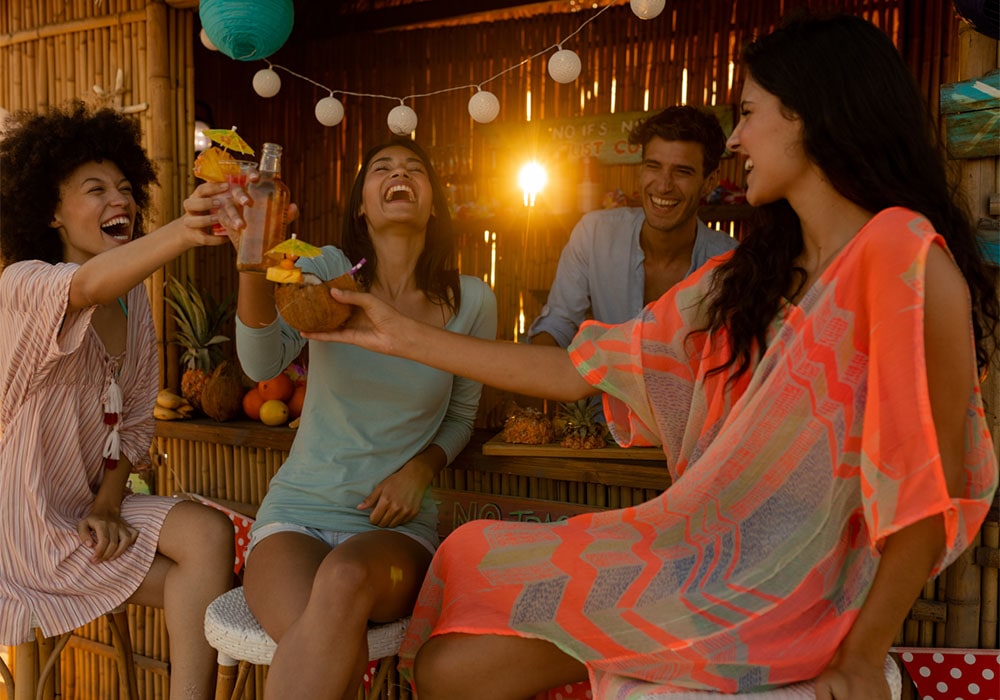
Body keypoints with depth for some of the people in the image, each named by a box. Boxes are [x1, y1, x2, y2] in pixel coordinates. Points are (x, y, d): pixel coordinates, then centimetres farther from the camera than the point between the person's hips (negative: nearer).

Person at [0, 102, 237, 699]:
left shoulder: (135, 298, 5)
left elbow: (136, 419, 8)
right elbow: (88, 287, -42)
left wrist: (107, 505, -7)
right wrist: (182, 232, -60)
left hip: (93, 506, 6)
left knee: (211, 533, -20)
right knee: (200, 592, -20)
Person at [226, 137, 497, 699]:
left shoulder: (471, 301, 2)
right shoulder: (328, 271, -1)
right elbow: (264, 361, -19)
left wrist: (420, 469, -6)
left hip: (397, 526, 1)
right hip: (297, 512, -1)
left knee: (345, 578, -36)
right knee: (323, 649, -34)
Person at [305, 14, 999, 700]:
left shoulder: (903, 254, -15)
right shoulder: (742, 278, 8)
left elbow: (935, 475, -14)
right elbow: (575, 371, 7)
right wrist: (403, 337, 8)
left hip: (786, 600, -6)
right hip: (708, 559, 6)